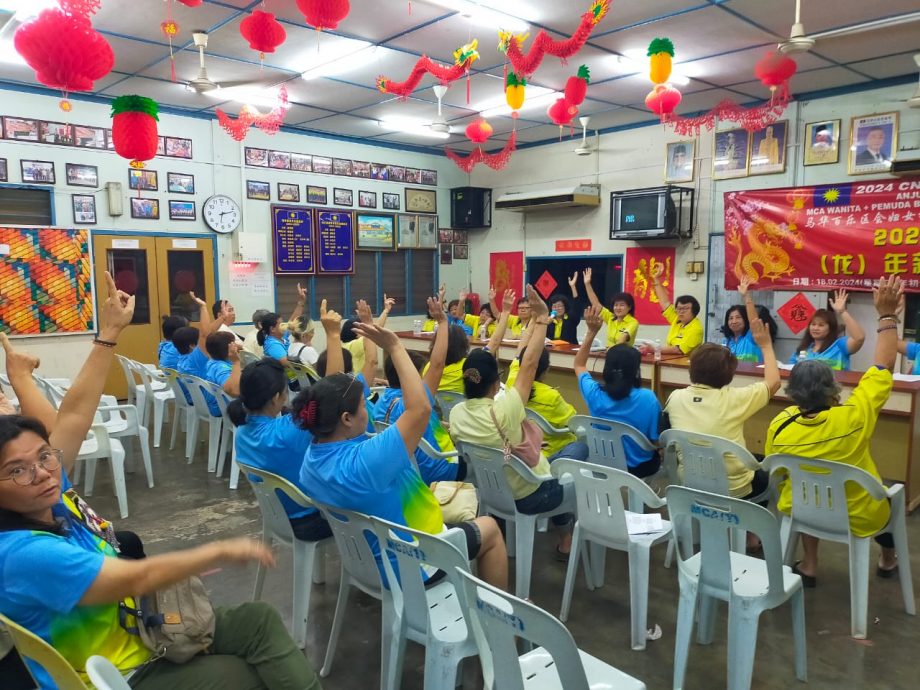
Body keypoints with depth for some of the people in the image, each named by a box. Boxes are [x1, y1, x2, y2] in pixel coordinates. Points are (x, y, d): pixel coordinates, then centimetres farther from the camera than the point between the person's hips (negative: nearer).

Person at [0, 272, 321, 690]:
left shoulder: (47, 501, -6)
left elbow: (74, 414, -2)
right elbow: (136, 578, -30)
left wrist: (109, 334, -1)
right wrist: (220, 552, -21)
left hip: (139, 627, 8)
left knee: (260, 619, 0)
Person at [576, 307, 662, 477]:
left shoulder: (595, 394, -20)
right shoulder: (648, 398, -26)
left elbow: (579, 365, 0)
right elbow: (656, 439, -15)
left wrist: (591, 332, -6)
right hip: (639, 466, -2)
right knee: (658, 454, 31)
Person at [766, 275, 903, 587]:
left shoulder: (779, 427, -20)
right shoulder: (853, 416, -27)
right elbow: (883, 367, -14)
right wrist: (887, 314, -10)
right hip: (861, 517, -1)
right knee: (888, 496, 31)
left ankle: (809, 565, 37)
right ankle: (888, 559, 54)